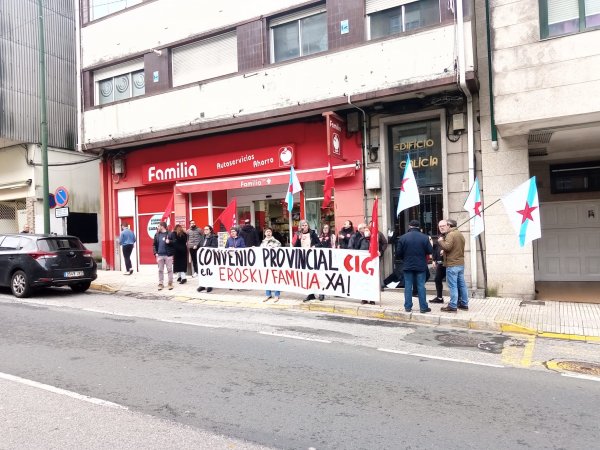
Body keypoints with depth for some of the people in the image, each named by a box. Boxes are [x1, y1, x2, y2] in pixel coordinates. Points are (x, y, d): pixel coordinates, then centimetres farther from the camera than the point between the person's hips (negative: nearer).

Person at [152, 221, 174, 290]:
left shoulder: (170, 234, -3)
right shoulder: (157, 235, 9)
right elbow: (154, 244, 10)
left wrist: (169, 241, -21)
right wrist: (156, 253, 0)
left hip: (168, 255, -4)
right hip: (160, 255, 4)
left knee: (169, 269, 3)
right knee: (160, 270, 8)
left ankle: (170, 283, 12)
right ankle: (160, 283, 16)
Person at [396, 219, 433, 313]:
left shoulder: (403, 237, -6)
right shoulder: (424, 237, -6)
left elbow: (398, 252, -5)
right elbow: (430, 251, -4)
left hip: (407, 266, 0)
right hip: (421, 266, 0)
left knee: (408, 286, 7)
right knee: (421, 286, 5)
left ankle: (408, 307, 9)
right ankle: (423, 307, 9)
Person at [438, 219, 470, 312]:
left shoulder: (451, 234, -13)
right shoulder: (460, 234, 18)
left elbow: (447, 247, -25)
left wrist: (440, 241, -9)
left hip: (452, 264, -9)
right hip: (461, 263, 9)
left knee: (453, 286, -7)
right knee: (462, 285, 13)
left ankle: (452, 306, -6)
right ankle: (464, 304, 19)